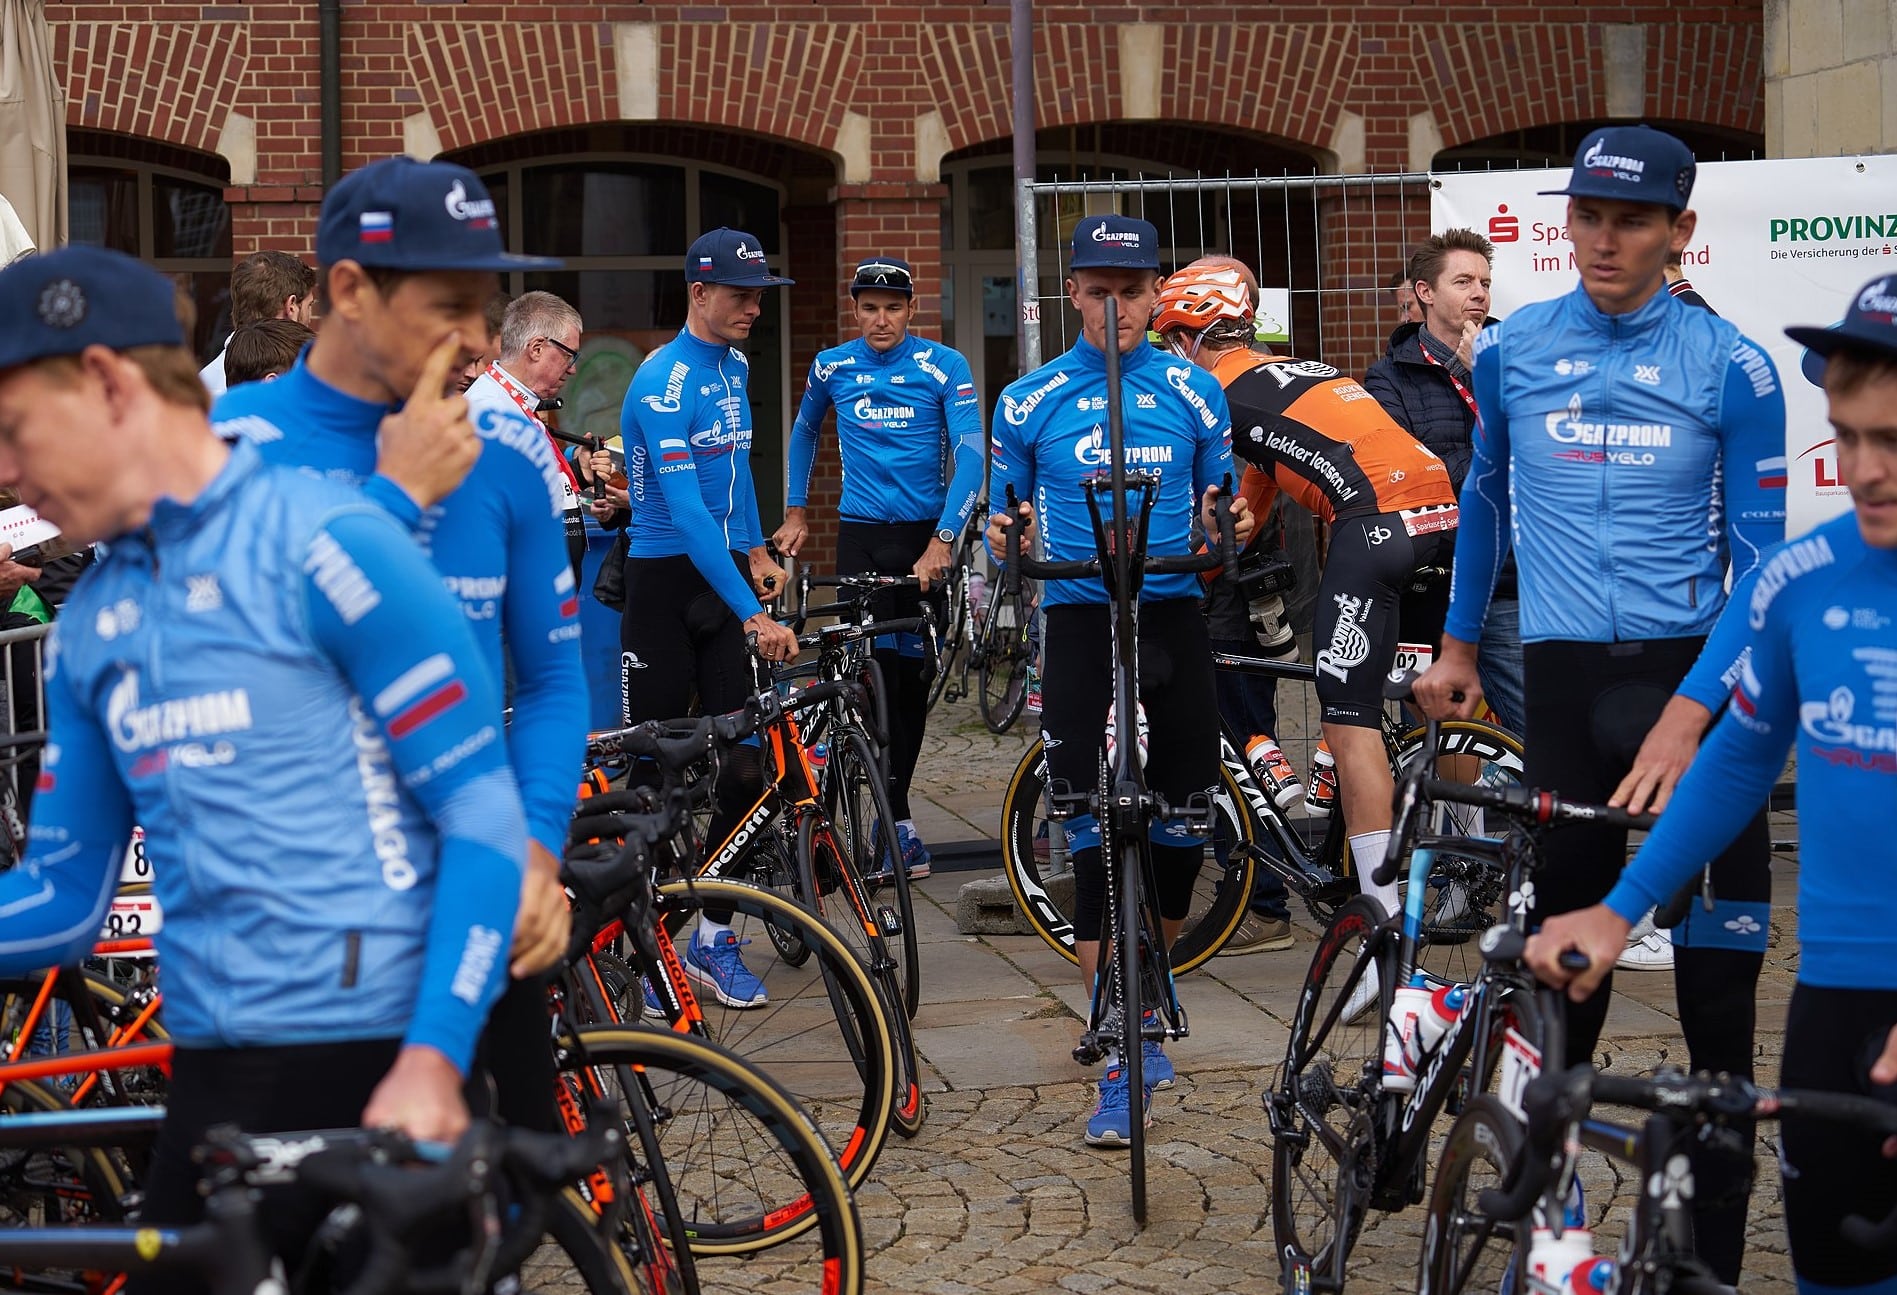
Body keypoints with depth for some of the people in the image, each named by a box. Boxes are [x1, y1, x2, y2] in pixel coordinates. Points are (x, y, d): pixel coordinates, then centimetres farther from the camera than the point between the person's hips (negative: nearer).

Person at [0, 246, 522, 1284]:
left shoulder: (321, 544, -8)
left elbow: (484, 818, -11)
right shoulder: (90, 624, 12)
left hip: (375, 1068, -6)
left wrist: (432, 1064, -18)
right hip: (214, 1081, 6)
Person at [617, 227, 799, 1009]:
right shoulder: (663, 384, -18)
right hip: (666, 583, -7)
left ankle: (713, 938, 9)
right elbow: (686, 512, -26)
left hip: (724, 575, 7)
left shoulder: (734, 367, 9)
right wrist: (752, 614, -31)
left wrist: (756, 552, 18)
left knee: (742, 759, 0)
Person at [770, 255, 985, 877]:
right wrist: (795, 513, 19)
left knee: (915, 674, 7)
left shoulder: (944, 367, -6)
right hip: (860, 536, 0)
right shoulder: (831, 366, 2)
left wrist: (942, 541, -22)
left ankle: (893, 803, 23)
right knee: (875, 671, -9)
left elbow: (970, 457, -13)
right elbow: (805, 433, 22)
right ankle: (899, 823, -7)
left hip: (926, 534, 0)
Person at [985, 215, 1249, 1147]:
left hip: (1173, 620, 2)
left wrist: (1229, 528, -10)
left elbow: (1214, 513, 13)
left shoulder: (1193, 394, 7)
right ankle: (1121, 1069, -1)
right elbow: (1012, 521, 9)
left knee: (1184, 831, 5)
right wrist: (1006, 538, -13)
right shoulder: (1030, 402, 4)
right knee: (1096, 841, -6)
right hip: (1079, 623, -2)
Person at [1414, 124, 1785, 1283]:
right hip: (1566, 680, 2)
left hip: (1700, 681, -1)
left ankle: (1713, 1251, 10)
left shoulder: (1731, 368, -4)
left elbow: (1757, 558, -5)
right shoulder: (1512, 351, 4)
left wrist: (1688, 719, -15)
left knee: (1719, 986, 0)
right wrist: (1459, 644, 22)